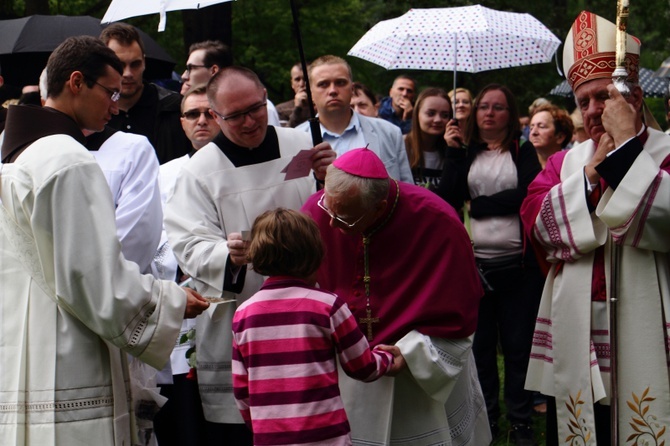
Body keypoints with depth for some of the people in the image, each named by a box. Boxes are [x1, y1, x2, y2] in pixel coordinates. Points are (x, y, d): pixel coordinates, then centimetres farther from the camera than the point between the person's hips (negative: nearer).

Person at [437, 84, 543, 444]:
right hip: (474, 263, 2)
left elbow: (525, 195, -10)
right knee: (479, 344, 7)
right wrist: (455, 154, -8)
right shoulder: (464, 153, 10)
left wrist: (477, 205, -6)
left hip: (517, 264, -2)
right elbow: (449, 197, -4)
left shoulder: (523, 153, 7)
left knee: (518, 344, 3)